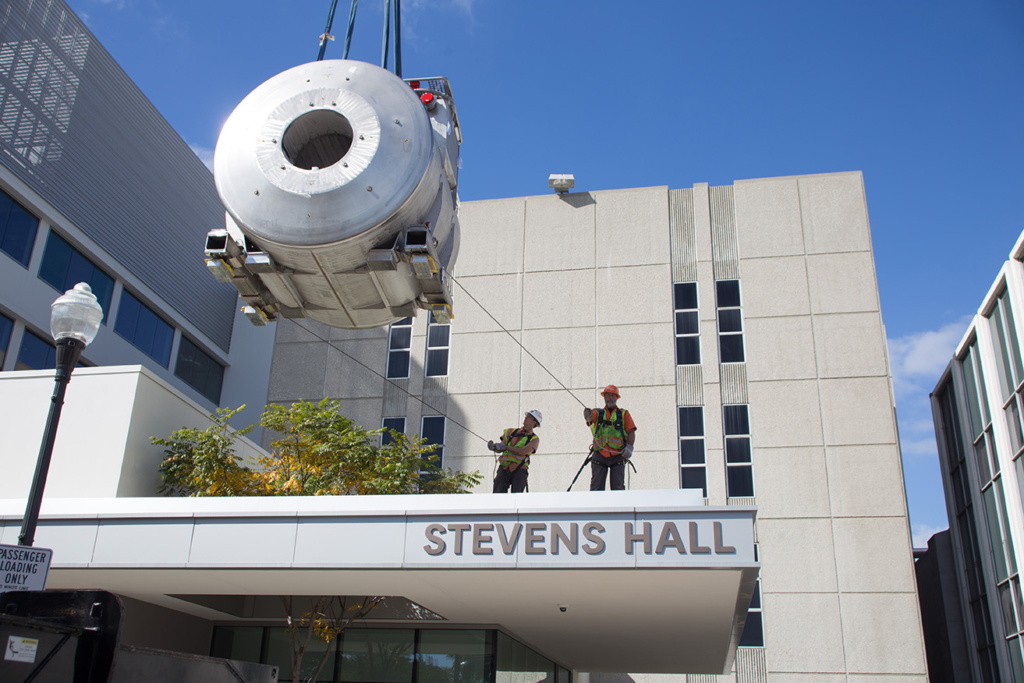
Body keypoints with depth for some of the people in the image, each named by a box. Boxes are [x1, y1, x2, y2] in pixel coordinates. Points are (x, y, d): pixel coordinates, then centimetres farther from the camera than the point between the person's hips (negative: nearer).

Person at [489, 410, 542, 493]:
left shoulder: (534, 439, 5)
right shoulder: (511, 432, 15)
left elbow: (522, 452, -14)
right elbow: (499, 449, 8)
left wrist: (506, 447, -18)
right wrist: (493, 447, -15)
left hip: (519, 471, -3)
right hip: (504, 468, 3)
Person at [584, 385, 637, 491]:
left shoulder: (624, 414, 16)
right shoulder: (598, 413, 16)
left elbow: (631, 432, 7)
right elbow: (590, 417, -7)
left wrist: (629, 446, -10)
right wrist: (587, 414, -32)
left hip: (618, 455, 0)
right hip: (599, 455, 0)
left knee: (618, 487, -4)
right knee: (596, 487, -4)